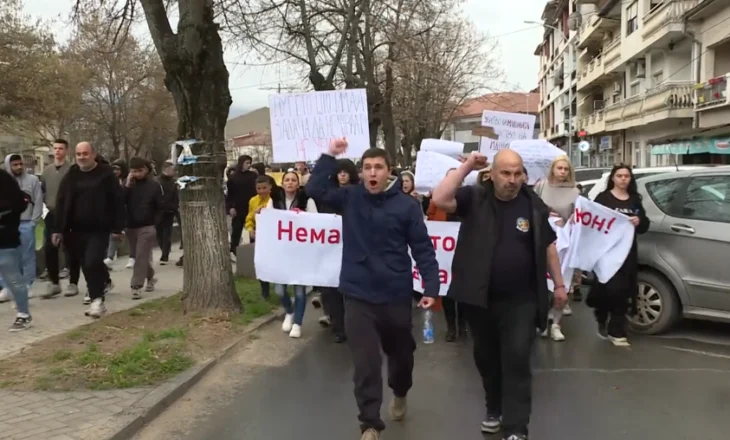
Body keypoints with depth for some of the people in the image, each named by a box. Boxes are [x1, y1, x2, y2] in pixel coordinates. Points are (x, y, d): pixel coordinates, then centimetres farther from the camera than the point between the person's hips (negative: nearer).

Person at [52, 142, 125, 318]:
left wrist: (117, 227, -10)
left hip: (99, 229, -5)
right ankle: (96, 293, 31)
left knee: (92, 263, -15)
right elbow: (61, 203, 7)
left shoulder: (106, 174, -6)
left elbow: (118, 201, -7)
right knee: (86, 265, 12)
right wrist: (58, 229, 2)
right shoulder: (71, 176, 7)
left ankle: (97, 299, -7)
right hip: (77, 230, 5)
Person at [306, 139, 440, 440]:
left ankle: (400, 394, 52)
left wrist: (431, 287, -12)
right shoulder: (350, 198, 1)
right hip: (358, 296, 0)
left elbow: (423, 249, -5)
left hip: (396, 295, 0)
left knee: (401, 353, 21)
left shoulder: (406, 205, -7)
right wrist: (330, 156, -15)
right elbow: (315, 189, -8)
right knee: (365, 363, 1)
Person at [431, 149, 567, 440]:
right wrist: (466, 167, -20)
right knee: (486, 358, 16)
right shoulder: (475, 198, -4)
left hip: (521, 300, -1)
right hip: (480, 297, 1)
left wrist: (559, 284, 11)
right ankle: (495, 410, 37)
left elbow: (548, 246, 10)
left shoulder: (534, 205, 1)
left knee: (516, 360, -4)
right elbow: (439, 199, -22)